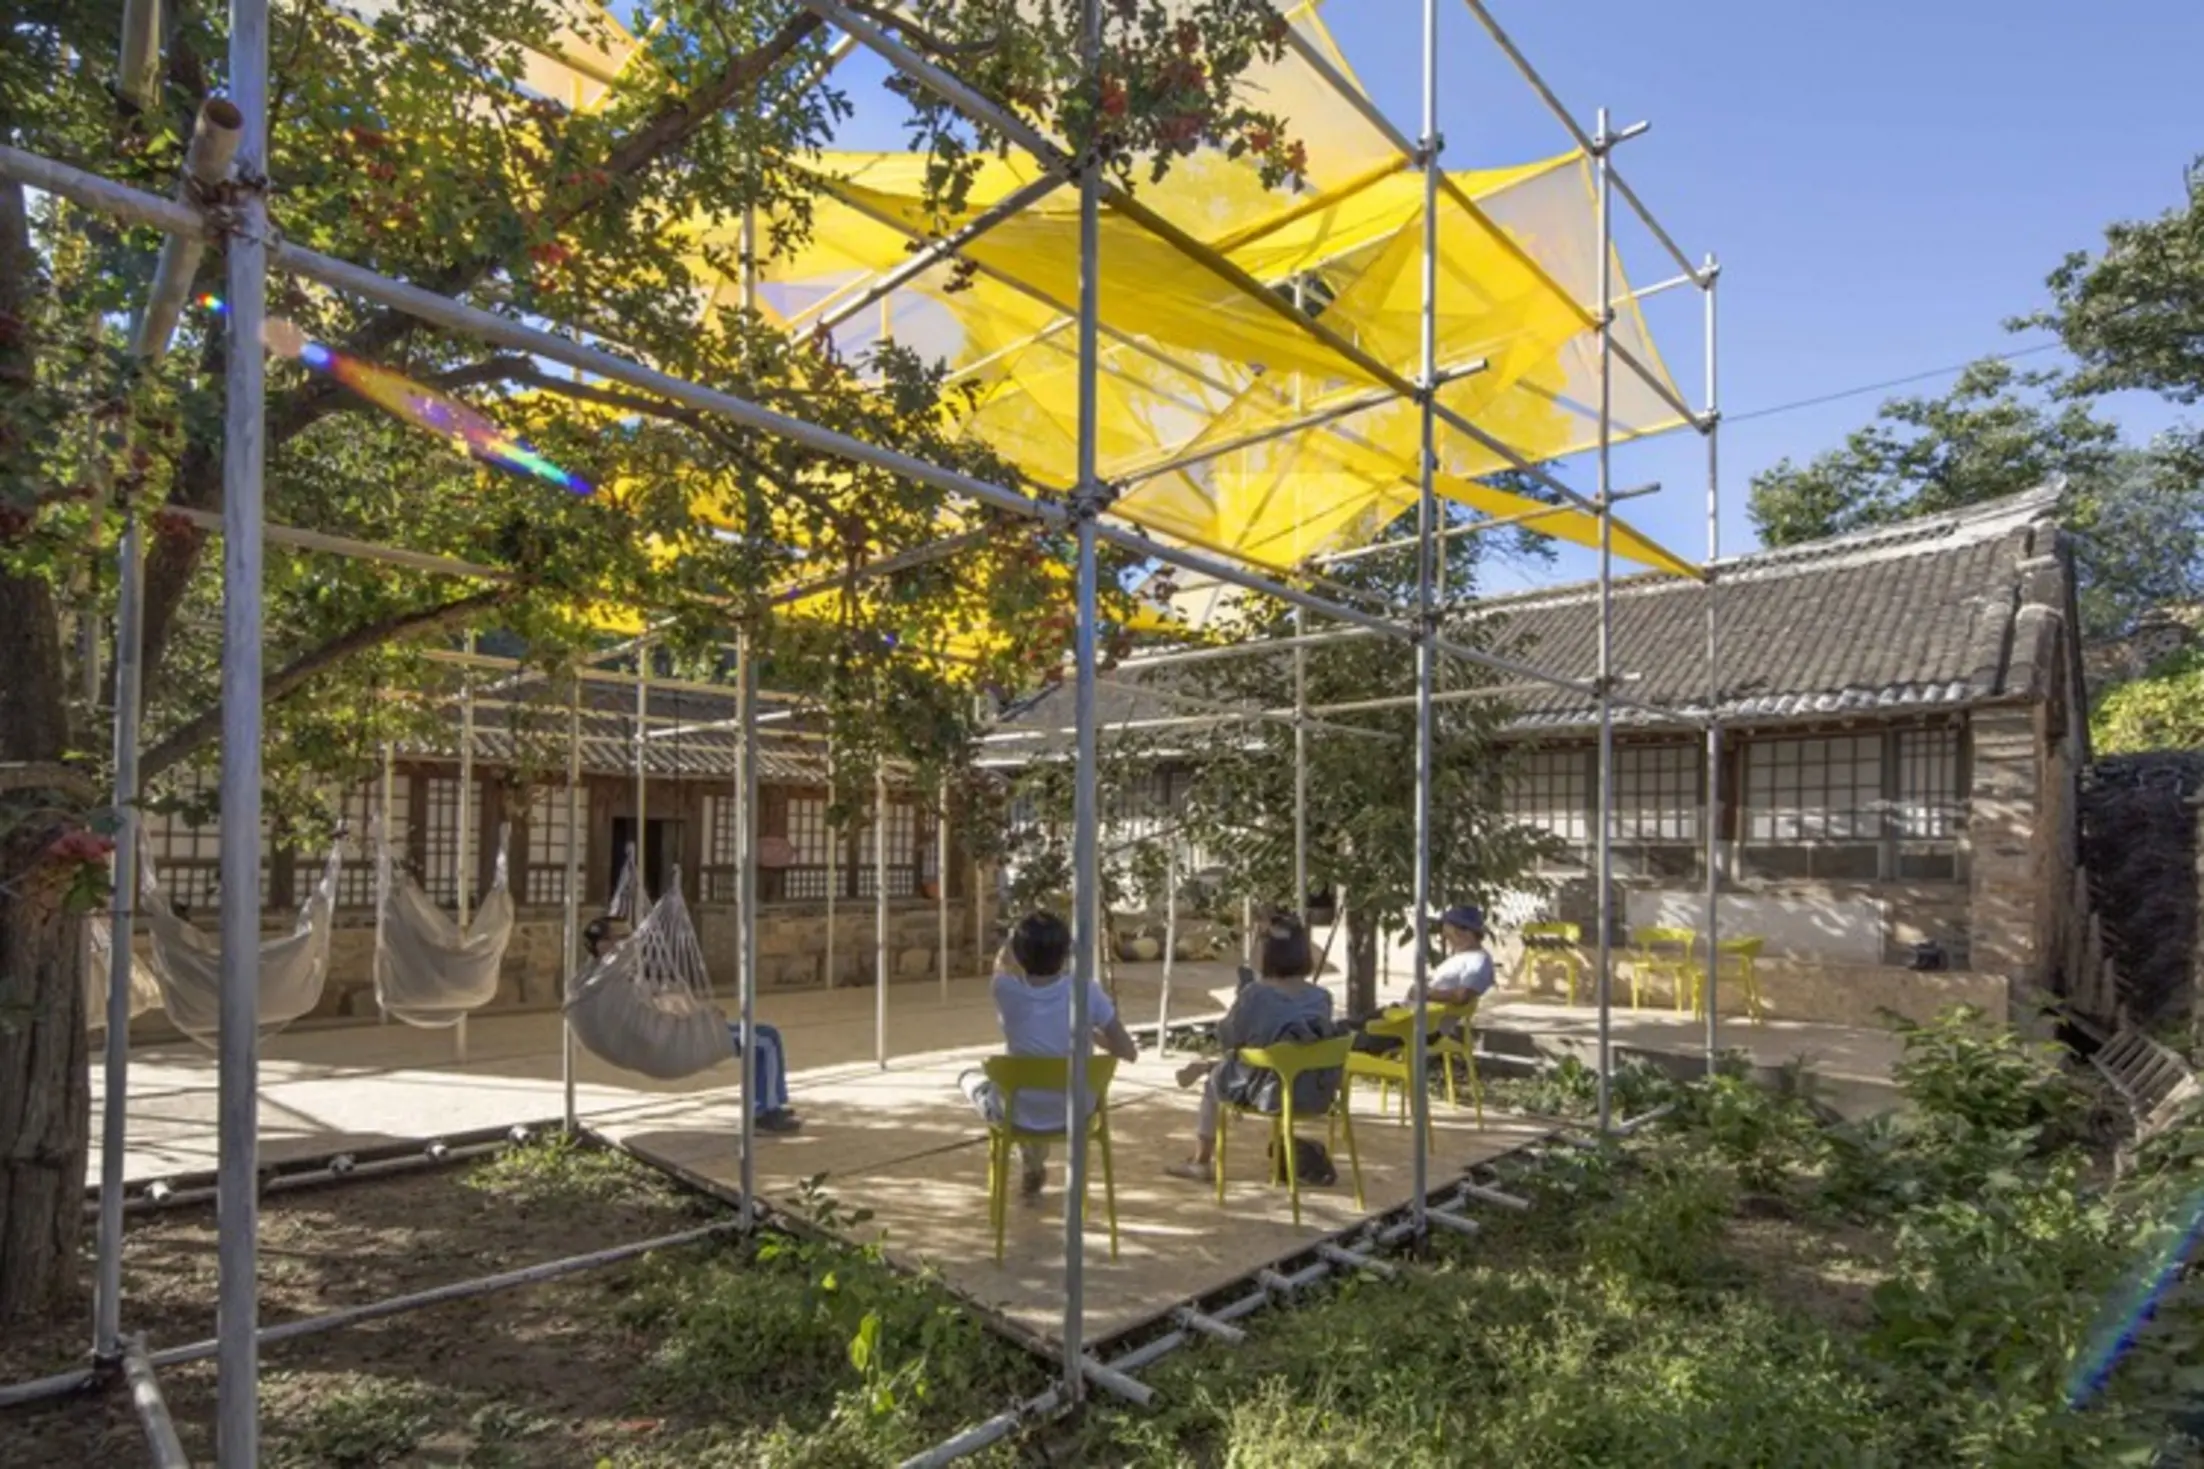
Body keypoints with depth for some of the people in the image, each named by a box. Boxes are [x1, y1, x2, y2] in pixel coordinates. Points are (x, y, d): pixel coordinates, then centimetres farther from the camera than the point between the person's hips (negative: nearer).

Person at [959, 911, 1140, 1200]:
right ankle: (1032, 1169, 49)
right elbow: (1129, 1053, -10)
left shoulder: (1007, 990, -19)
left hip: (1021, 1117, -1)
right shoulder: (1087, 992, -18)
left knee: (970, 1076, 29)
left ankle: (1031, 1167, 34)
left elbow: (1003, 963, 7)